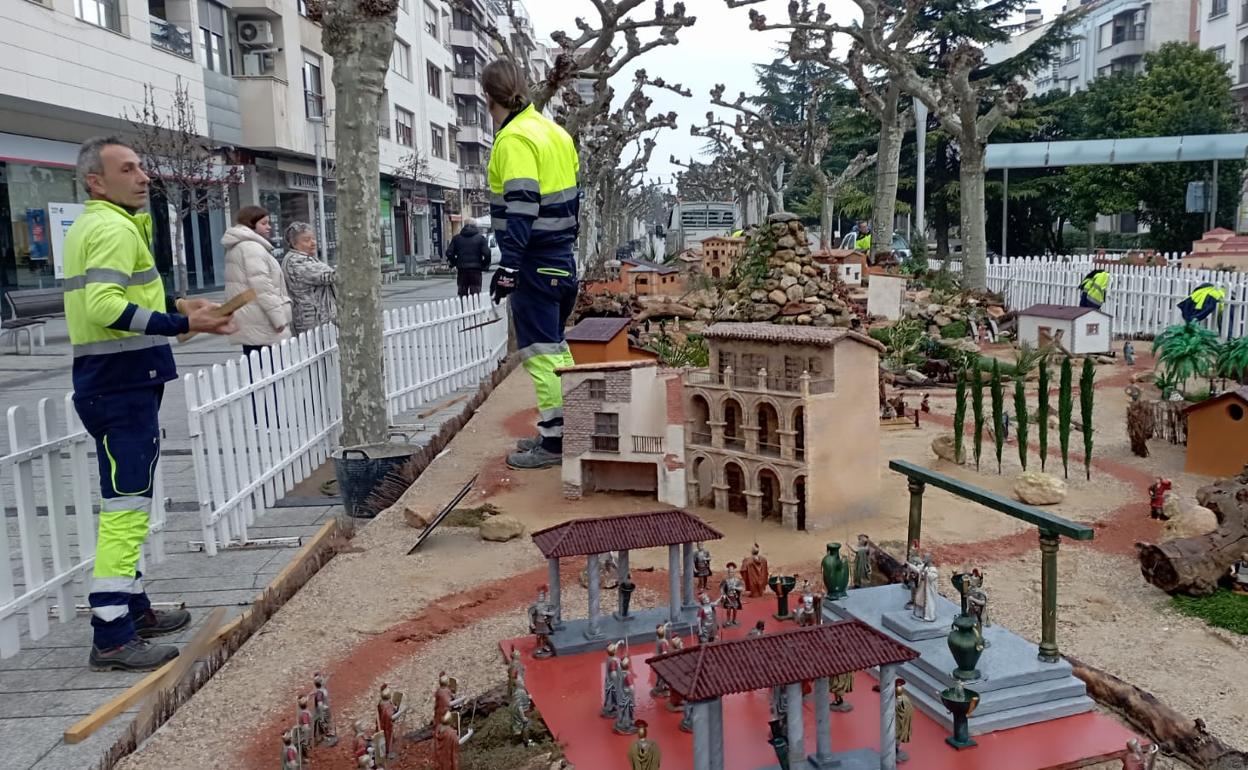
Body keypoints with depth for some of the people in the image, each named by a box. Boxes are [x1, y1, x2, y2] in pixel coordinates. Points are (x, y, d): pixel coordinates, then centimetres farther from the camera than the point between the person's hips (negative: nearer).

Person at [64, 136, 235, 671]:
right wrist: (181, 324, -27)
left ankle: (132, 610, 29)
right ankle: (111, 637, -4)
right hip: (122, 385, -11)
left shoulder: (88, 227, 19)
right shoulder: (113, 229, -13)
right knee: (126, 505, -8)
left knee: (126, 505, 17)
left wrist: (176, 313, 17)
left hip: (108, 383, 11)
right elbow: (104, 305, -26)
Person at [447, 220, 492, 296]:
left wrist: (454, 264, 12)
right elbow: (486, 253, -12)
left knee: (462, 293, 11)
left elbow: (449, 253, 0)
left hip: (461, 270, 2)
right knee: (475, 292, 1)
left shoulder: (457, 238, 6)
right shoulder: (480, 238, -1)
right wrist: (485, 266, 1)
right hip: (476, 269, -2)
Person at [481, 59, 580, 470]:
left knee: (539, 351, -4)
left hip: (535, 263, -9)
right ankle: (567, 428, 25)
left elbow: (522, 207, -23)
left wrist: (509, 265, -24)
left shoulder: (515, 139, -13)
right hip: (562, 260, 9)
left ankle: (553, 441, 1)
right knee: (554, 345, 18)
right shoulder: (552, 130, 14)